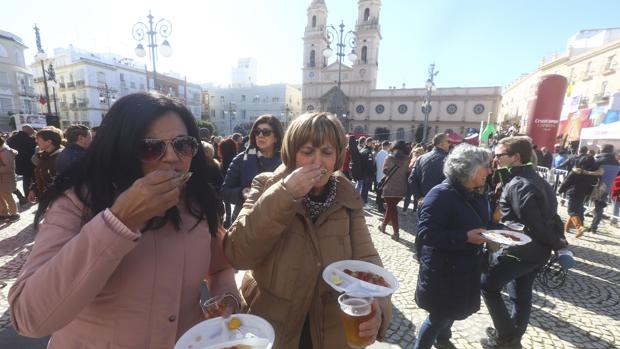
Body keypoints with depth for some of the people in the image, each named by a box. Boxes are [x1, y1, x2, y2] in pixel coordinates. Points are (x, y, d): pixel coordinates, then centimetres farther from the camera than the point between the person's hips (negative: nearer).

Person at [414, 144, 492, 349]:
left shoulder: (479, 196, 3)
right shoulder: (442, 194, -25)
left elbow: (483, 225, 18)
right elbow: (426, 232, -29)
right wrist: (465, 237, -30)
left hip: (468, 268, 8)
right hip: (442, 269, -8)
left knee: (454, 310, 26)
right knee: (439, 315, 7)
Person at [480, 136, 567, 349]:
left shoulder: (518, 185, -24)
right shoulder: (533, 178, 8)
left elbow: (534, 225, -24)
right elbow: (549, 214, 11)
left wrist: (557, 244, -8)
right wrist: (558, 240, 7)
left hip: (521, 251, -10)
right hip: (538, 250, 10)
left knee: (488, 285, 3)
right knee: (521, 294, 21)